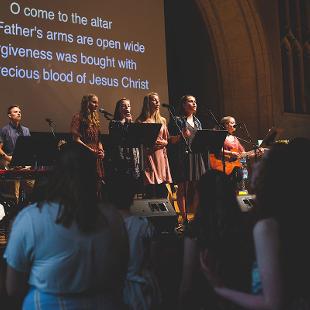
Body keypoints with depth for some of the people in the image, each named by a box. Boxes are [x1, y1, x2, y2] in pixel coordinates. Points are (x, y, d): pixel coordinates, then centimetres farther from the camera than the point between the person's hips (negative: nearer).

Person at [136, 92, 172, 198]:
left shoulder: (162, 120, 16)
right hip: (148, 157, -5)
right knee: (150, 192, -8)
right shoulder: (141, 121, 0)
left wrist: (163, 143, 1)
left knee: (163, 192, 1)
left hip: (161, 157, 5)